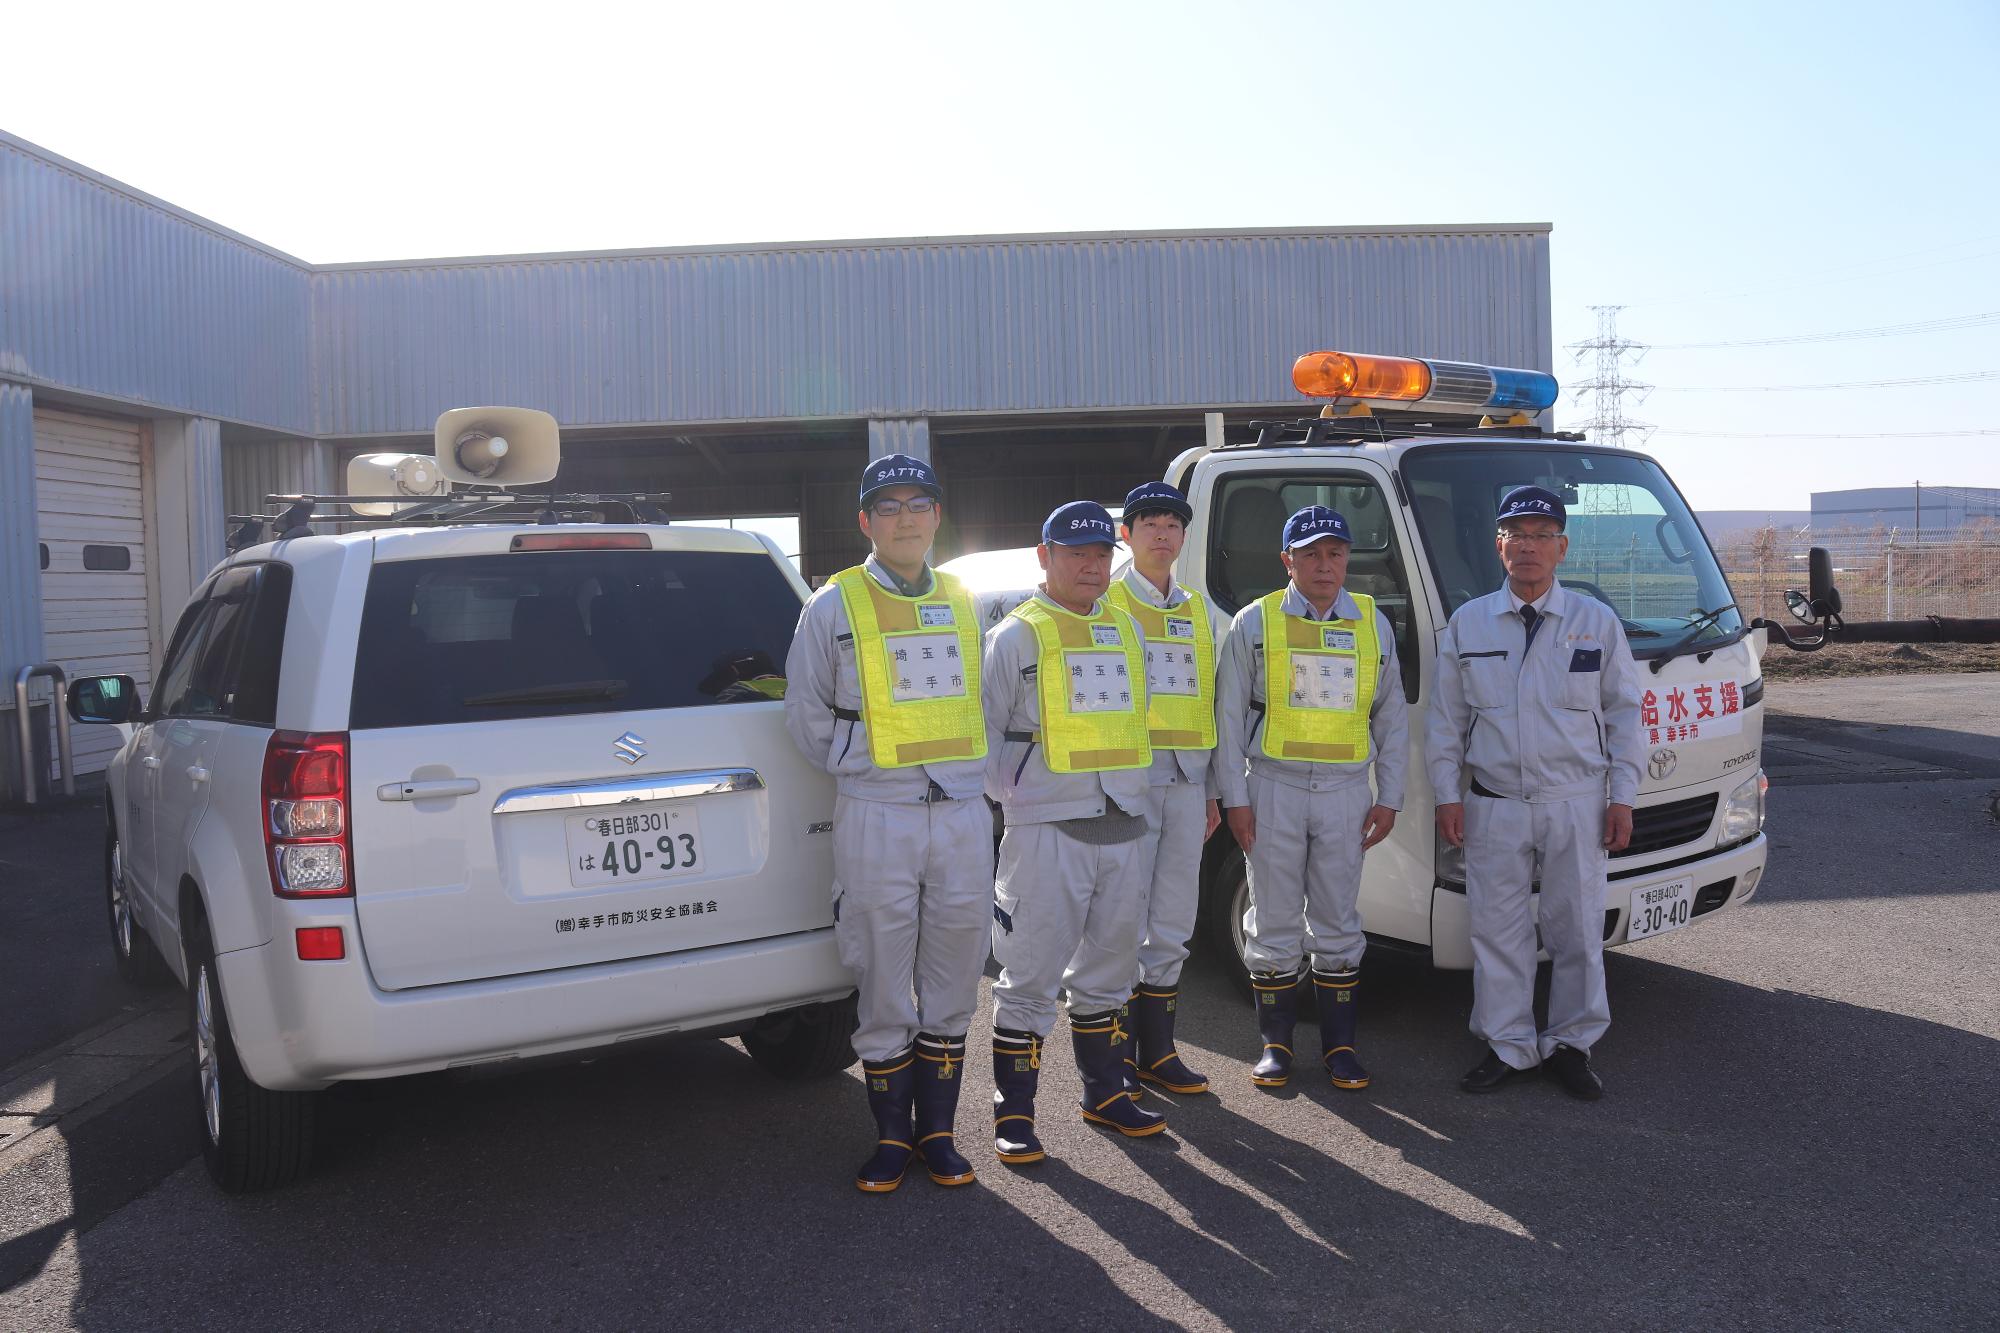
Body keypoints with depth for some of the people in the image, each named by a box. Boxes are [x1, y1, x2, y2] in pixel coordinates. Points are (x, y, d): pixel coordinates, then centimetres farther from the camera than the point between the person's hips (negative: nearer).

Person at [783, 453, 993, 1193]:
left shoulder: (962, 602, 12)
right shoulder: (835, 606, 0)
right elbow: (807, 715, 5)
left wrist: (963, 772, 10)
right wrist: (860, 769, 4)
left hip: (963, 813, 4)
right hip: (876, 819, -4)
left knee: (953, 986, 10)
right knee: (883, 989, 4)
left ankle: (937, 1130, 23)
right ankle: (892, 1137, 19)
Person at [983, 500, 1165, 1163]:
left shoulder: (1126, 629, 14)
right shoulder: (1016, 636, -3)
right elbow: (983, 730, -3)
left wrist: (1130, 791, 15)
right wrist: (1004, 796, -10)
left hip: (1122, 827, 6)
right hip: (1047, 829, -6)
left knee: (1108, 969, 16)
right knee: (1031, 977, -2)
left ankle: (1104, 1093, 30)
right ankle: (1013, 1113, 8)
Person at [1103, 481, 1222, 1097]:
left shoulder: (1199, 612, 17)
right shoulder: (1105, 602, 1)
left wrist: (1211, 790, 15)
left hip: (1186, 777, 5)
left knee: (1173, 925, 9)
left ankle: (1157, 1050, 19)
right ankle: (1116, 1057, 6)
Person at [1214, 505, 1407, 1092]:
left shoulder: (1374, 624, 9)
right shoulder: (1255, 622, 1)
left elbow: (1392, 717, 12)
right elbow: (1229, 715, 0)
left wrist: (1389, 797, 6)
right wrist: (1234, 797, -5)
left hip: (1346, 790, 2)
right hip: (1273, 788, -2)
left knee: (1338, 923, 7)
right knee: (1274, 922, 4)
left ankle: (1339, 1043, 18)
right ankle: (1275, 1042, 16)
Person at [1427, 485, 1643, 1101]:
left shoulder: (1597, 622, 5)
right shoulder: (1467, 623, 6)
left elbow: (1623, 714, 6)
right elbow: (1446, 718, 7)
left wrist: (1621, 797, 0)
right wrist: (1447, 795, 1)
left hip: (1577, 805, 0)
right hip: (1492, 807, 1)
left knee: (1578, 931, 6)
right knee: (1498, 931, 5)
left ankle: (1571, 1045, 21)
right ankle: (1508, 1046, 18)